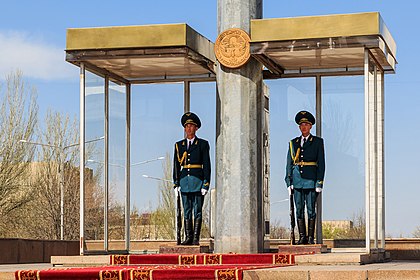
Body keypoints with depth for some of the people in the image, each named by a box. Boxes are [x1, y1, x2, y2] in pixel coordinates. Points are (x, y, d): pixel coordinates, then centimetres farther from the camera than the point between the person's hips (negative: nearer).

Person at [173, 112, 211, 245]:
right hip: (184, 181, 3)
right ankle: (188, 238, 8)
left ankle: (196, 238, 0)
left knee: (197, 211, -2)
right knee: (187, 211, 4)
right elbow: (176, 165, 11)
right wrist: (176, 184, 4)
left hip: (198, 180, -3)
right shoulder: (179, 145, 12)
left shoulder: (203, 144, 3)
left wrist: (206, 184, -8)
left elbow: (207, 165, -1)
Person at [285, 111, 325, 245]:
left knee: (311, 209, -3)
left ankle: (311, 237, 3)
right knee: (299, 209, 2)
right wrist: (289, 182, 4)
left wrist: (319, 182, -7)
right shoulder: (293, 143, 13)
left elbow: (321, 163, 1)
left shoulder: (318, 142, 5)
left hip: (311, 180, -3)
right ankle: (302, 237, 7)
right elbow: (289, 164, 13)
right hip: (297, 180, 3)